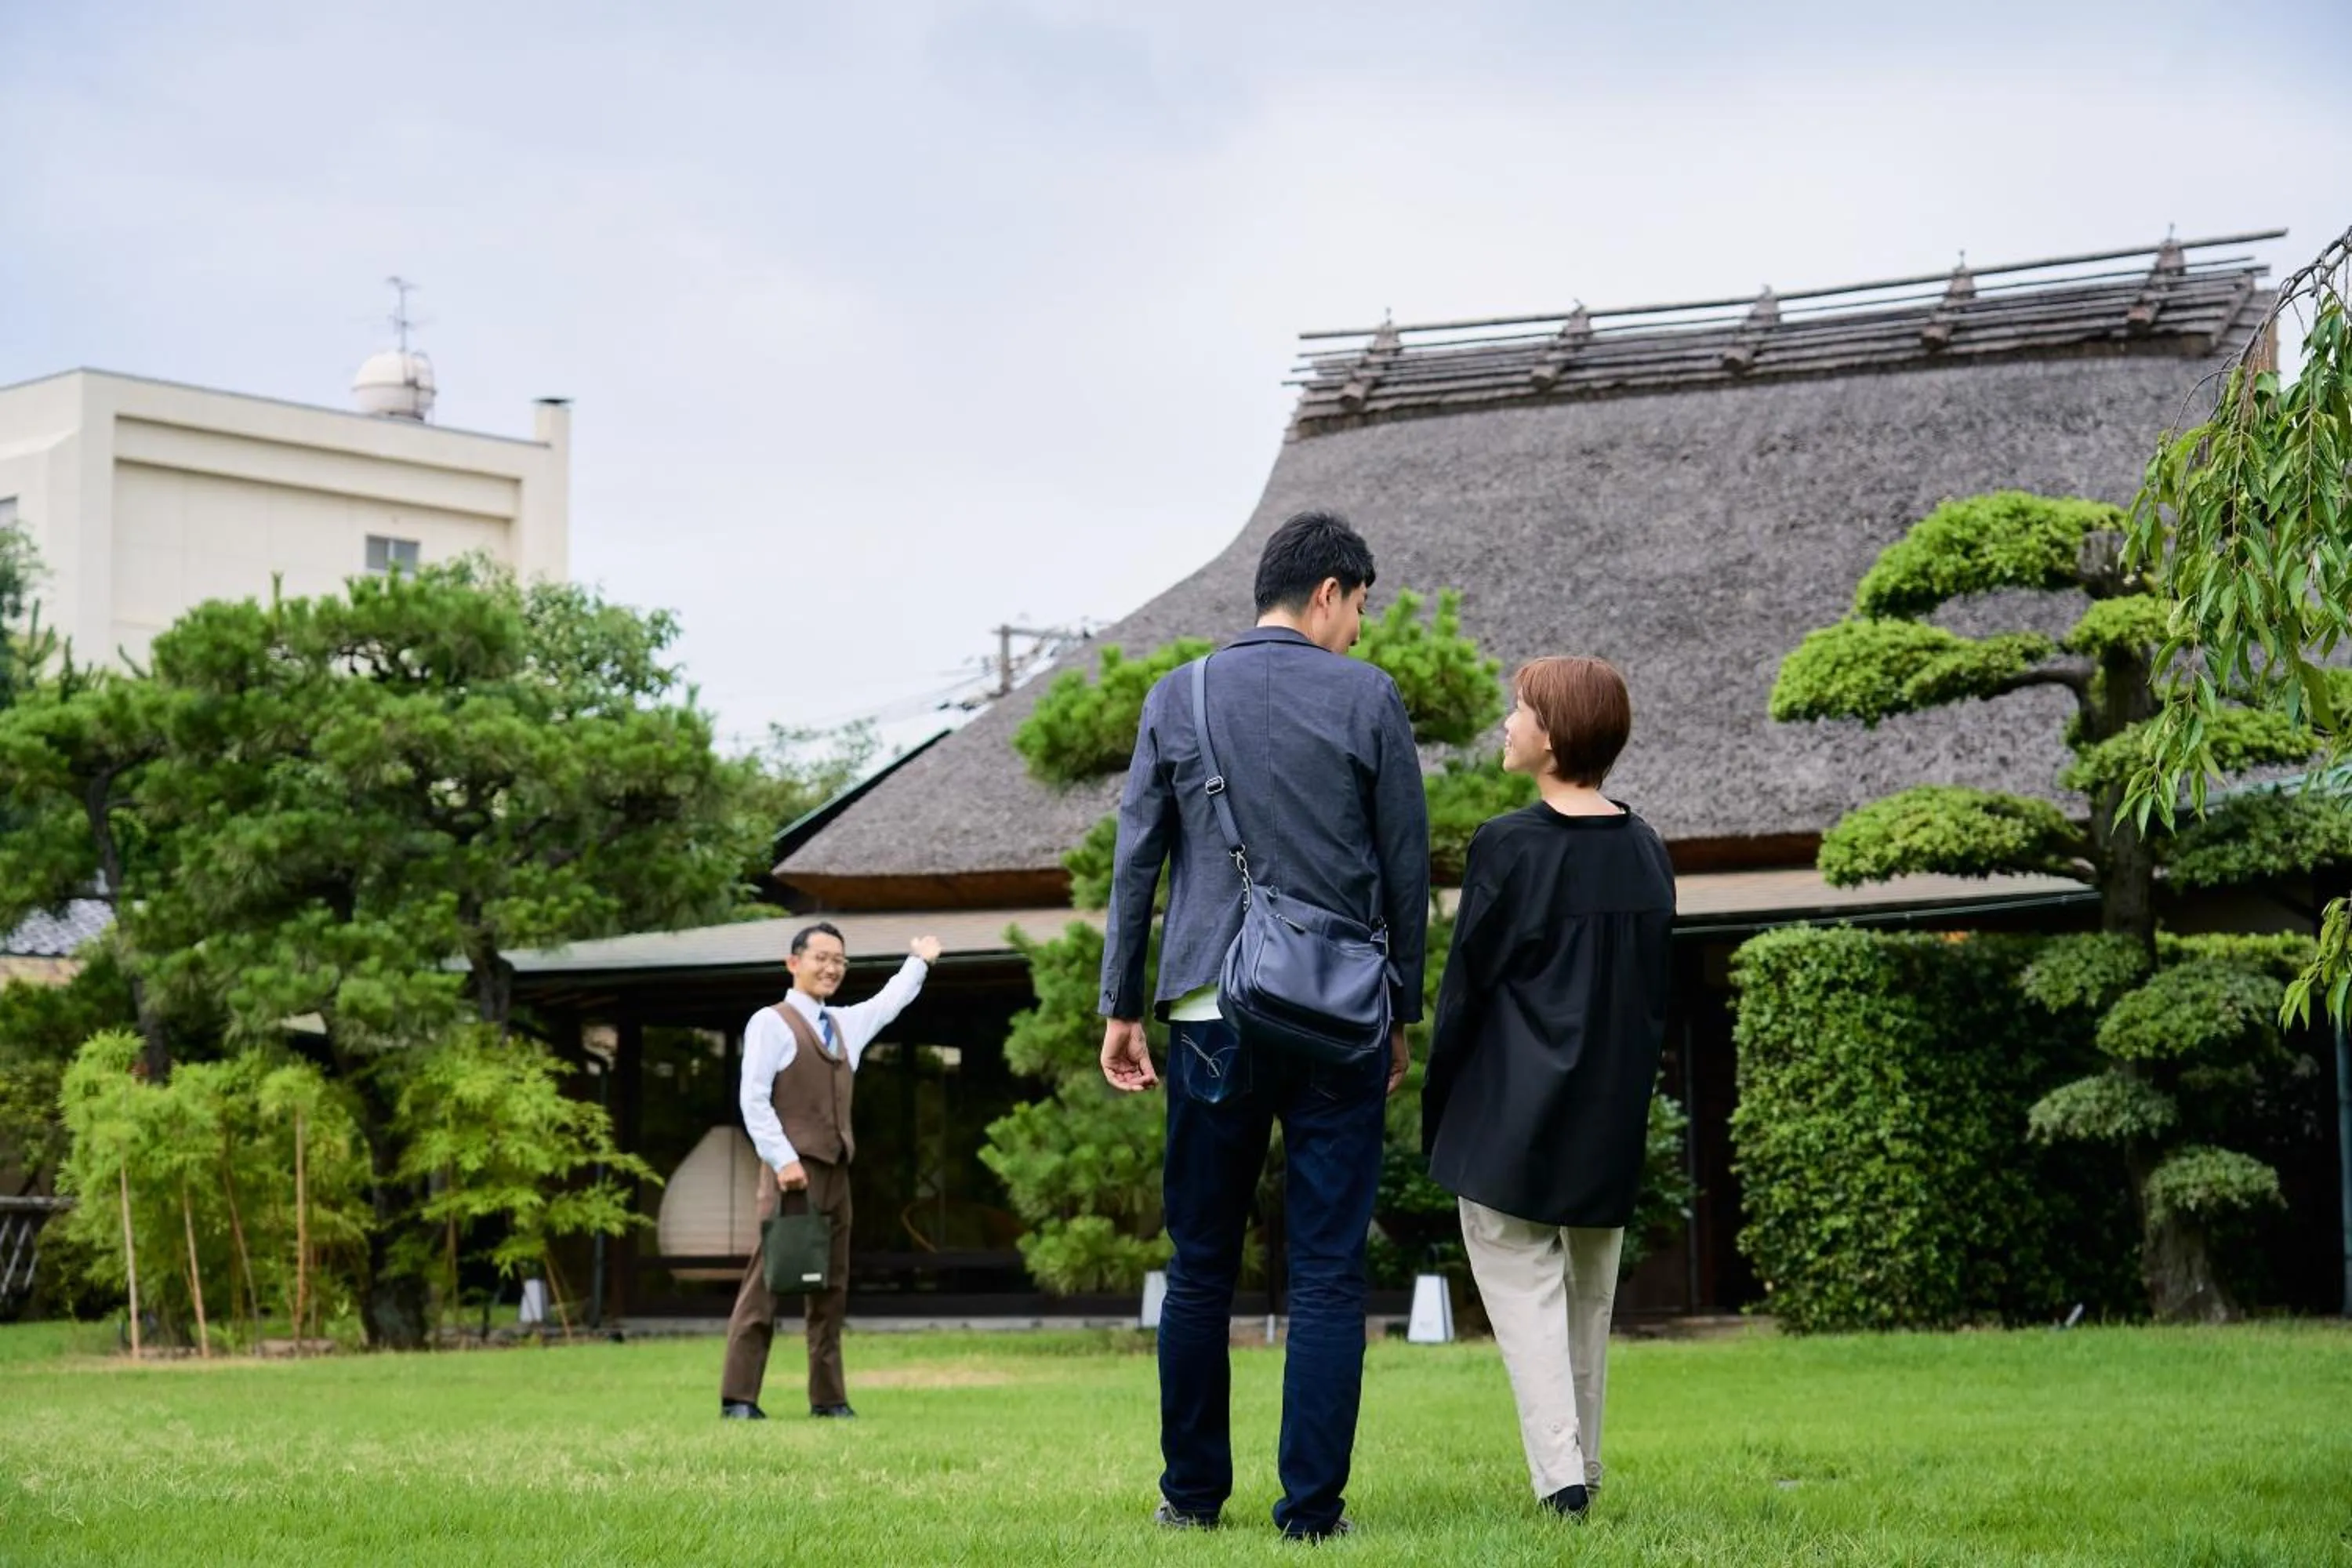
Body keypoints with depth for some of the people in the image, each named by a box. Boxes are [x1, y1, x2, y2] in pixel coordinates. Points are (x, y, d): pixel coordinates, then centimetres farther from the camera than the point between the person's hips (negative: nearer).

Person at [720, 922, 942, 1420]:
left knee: (830, 1289, 7)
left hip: (835, 1173, 7)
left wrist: (919, 963, 46)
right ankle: (738, 1398, -12)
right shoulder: (770, 1023, -1)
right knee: (766, 1283, -11)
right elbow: (754, 1100, -10)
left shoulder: (847, 1023, 20)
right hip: (791, 1172, -7)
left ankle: (828, 1398, 10)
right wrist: (783, 1159, -18)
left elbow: (888, 1004, 41)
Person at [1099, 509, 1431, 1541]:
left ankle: (1193, 1493, 16)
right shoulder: (1368, 699, 1)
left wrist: (1120, 1008, 12)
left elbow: (1135, 862, 7)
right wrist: (1403, 1013, 13)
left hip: (1211, 1017, 2)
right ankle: (1311, 1507, 1)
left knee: (1201, 1267, 10)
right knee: (1328, 1272, 1)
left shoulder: (1178, 699, 6)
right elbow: (1407, 869, 4)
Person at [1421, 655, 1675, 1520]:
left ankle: (1560, 1474, -12)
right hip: (1610, 1123, 6)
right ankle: (1583, 1471, 20)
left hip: (1509, 1120, -6)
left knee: (1523, 1287, -2)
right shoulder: (1646, 851, 6)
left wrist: (1435, 1116, 2)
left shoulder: (1508, 848, -13)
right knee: (1589, 1293, 14)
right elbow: (1657, 995, 11)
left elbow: (1464, 990, -8)